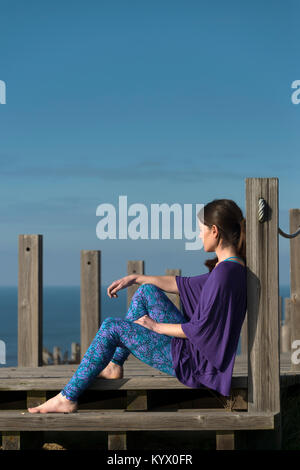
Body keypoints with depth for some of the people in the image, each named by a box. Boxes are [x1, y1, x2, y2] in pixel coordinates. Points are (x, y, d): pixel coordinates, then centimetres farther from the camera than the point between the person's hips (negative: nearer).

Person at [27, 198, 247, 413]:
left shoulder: (226, 272, -24)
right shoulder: (231, 265, 6)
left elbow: (201, 329, -24)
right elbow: (185, 285, 19)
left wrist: (156, 326, -9)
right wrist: (136, 278, 19)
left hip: (193, 360, -9)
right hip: (192, 346, 9)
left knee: (111, 327, -9)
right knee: (146, 291, 15)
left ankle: (68, 398, -2)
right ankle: (114, 365, 20)